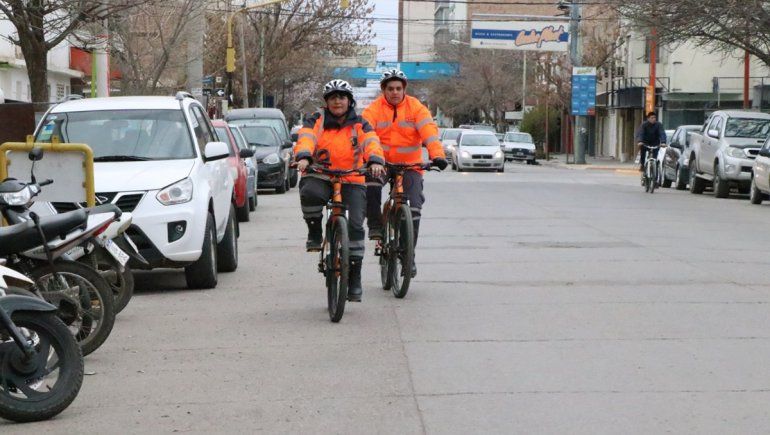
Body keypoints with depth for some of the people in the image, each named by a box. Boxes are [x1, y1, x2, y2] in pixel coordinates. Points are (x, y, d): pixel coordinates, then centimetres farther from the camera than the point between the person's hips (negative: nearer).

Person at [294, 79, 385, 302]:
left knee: (356, 224, -15)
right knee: (309, 194, -36)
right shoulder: (316, 121, 6)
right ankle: (314, 232, -6)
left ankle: (355, 279, -6)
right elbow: (305, 138, -13)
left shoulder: (359, 124, 6)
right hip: (319, 176, 0)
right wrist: (303, 157, -36)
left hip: (352, 180, 1)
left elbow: (371, 142, -12)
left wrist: (375, 161, -35)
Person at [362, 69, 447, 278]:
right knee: (371, 185, -32)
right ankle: (375, 225, -9)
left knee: (413, 208, -10)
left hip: (410, 165, 0)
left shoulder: (416, 108, -5)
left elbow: (429, 131, -17)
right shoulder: (374, 109, -5)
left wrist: (437, 155, -33)